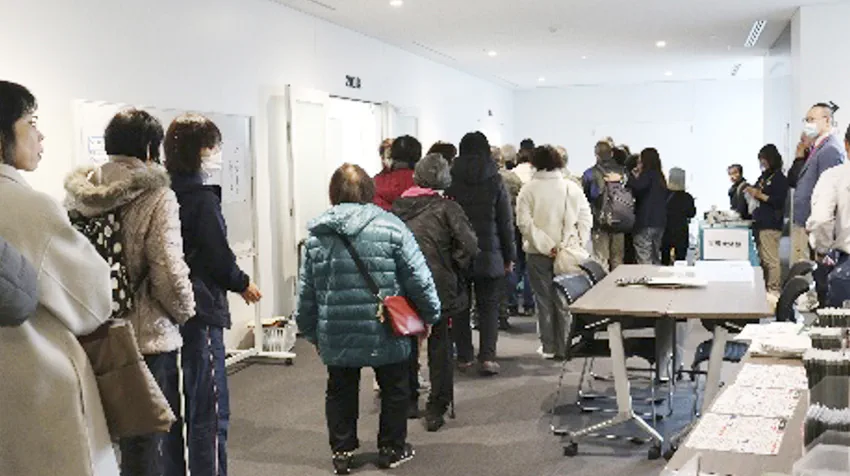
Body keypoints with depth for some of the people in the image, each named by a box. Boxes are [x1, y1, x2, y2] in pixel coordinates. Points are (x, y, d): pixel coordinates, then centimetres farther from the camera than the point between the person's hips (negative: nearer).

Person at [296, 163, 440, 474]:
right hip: (385, 332, -2)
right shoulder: (390, 227, -9)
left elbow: (307, 291, 5)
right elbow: (419, 278, -8)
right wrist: (430, 314, 6)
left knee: (341, 391, 19)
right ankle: (391, 448, 27)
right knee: (394, 389, 17)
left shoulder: (317, 235, 0)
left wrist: (311, 332, 16)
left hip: (336, 335, 2)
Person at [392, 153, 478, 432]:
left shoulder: (398, 207, 4)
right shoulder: (447, 208, -7)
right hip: (437, 287, -3)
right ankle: (435, 411, 12)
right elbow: (469, 245, -15)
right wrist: (455, 271, 0)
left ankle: (408, 402, 29)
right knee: (439, 346, 9)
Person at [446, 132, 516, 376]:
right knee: (489, 306, 6)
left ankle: (464, 356, 15)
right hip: (489, 254, -1)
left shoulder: (451, 182, -3)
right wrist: (509, 256, 6)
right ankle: (487, 356, -4)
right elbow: (506, 222, -1)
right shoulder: (495, 181, -3)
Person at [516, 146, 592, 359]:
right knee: (564, 300, 9)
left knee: (544, 300, 8)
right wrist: (578, 243, 1)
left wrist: (545, 246, -12)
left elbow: (525, 223, -13)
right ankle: (563, 347, 12)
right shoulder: (573, 187, 1)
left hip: (539, 254, -2)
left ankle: (549, 347, 13)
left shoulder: (529, 190, -6)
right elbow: (586, 218, -1)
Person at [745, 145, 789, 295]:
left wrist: (760, 195, -17)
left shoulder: (779, 178, -6)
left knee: (771, 260, -8)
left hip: (771, 225, -8)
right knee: (762, 259, 11)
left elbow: (779, 201, -13)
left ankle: (775, 290, -3)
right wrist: (752, 192, 6)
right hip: (760, 222, 8)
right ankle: (765, 288, 17)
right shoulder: (764, 177, 16)